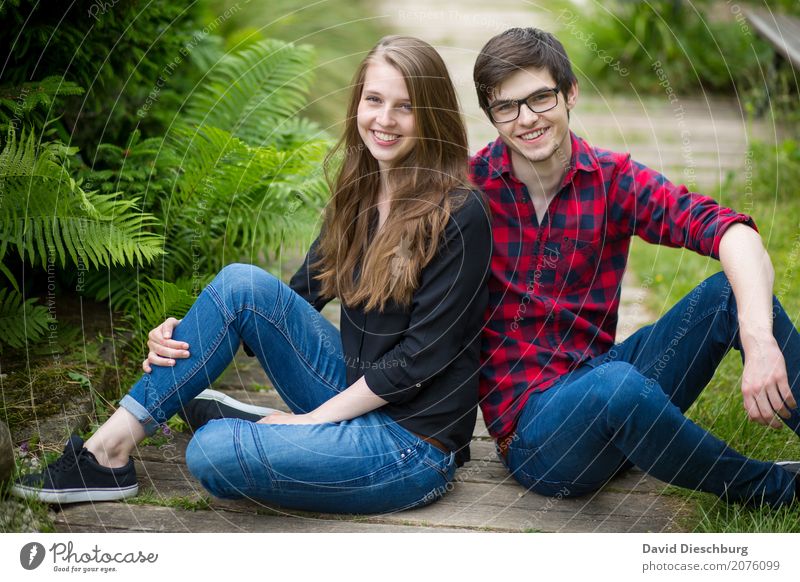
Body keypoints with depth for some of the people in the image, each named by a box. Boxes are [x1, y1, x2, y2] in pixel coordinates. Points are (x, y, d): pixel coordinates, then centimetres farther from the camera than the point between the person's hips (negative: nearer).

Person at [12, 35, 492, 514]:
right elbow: (301, 295, 9)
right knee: (241, 282, -13)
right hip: (356, 395, 7)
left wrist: (315, 417, -15)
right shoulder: (357, 196, 7)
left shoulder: (459, 214, -15)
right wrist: (189, 337, -6)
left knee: (214, 451, -29)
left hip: (414, 444, -7)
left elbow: (422, 355, -17)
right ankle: (110, 448, -7)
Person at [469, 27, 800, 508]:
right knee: (617, 386, -36)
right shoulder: (469, 185, -5)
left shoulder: (615, 180, -2)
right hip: (529, 423, -3)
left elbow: (731, 231, -18)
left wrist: (759, 337, -35)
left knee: (731, 291, -15)